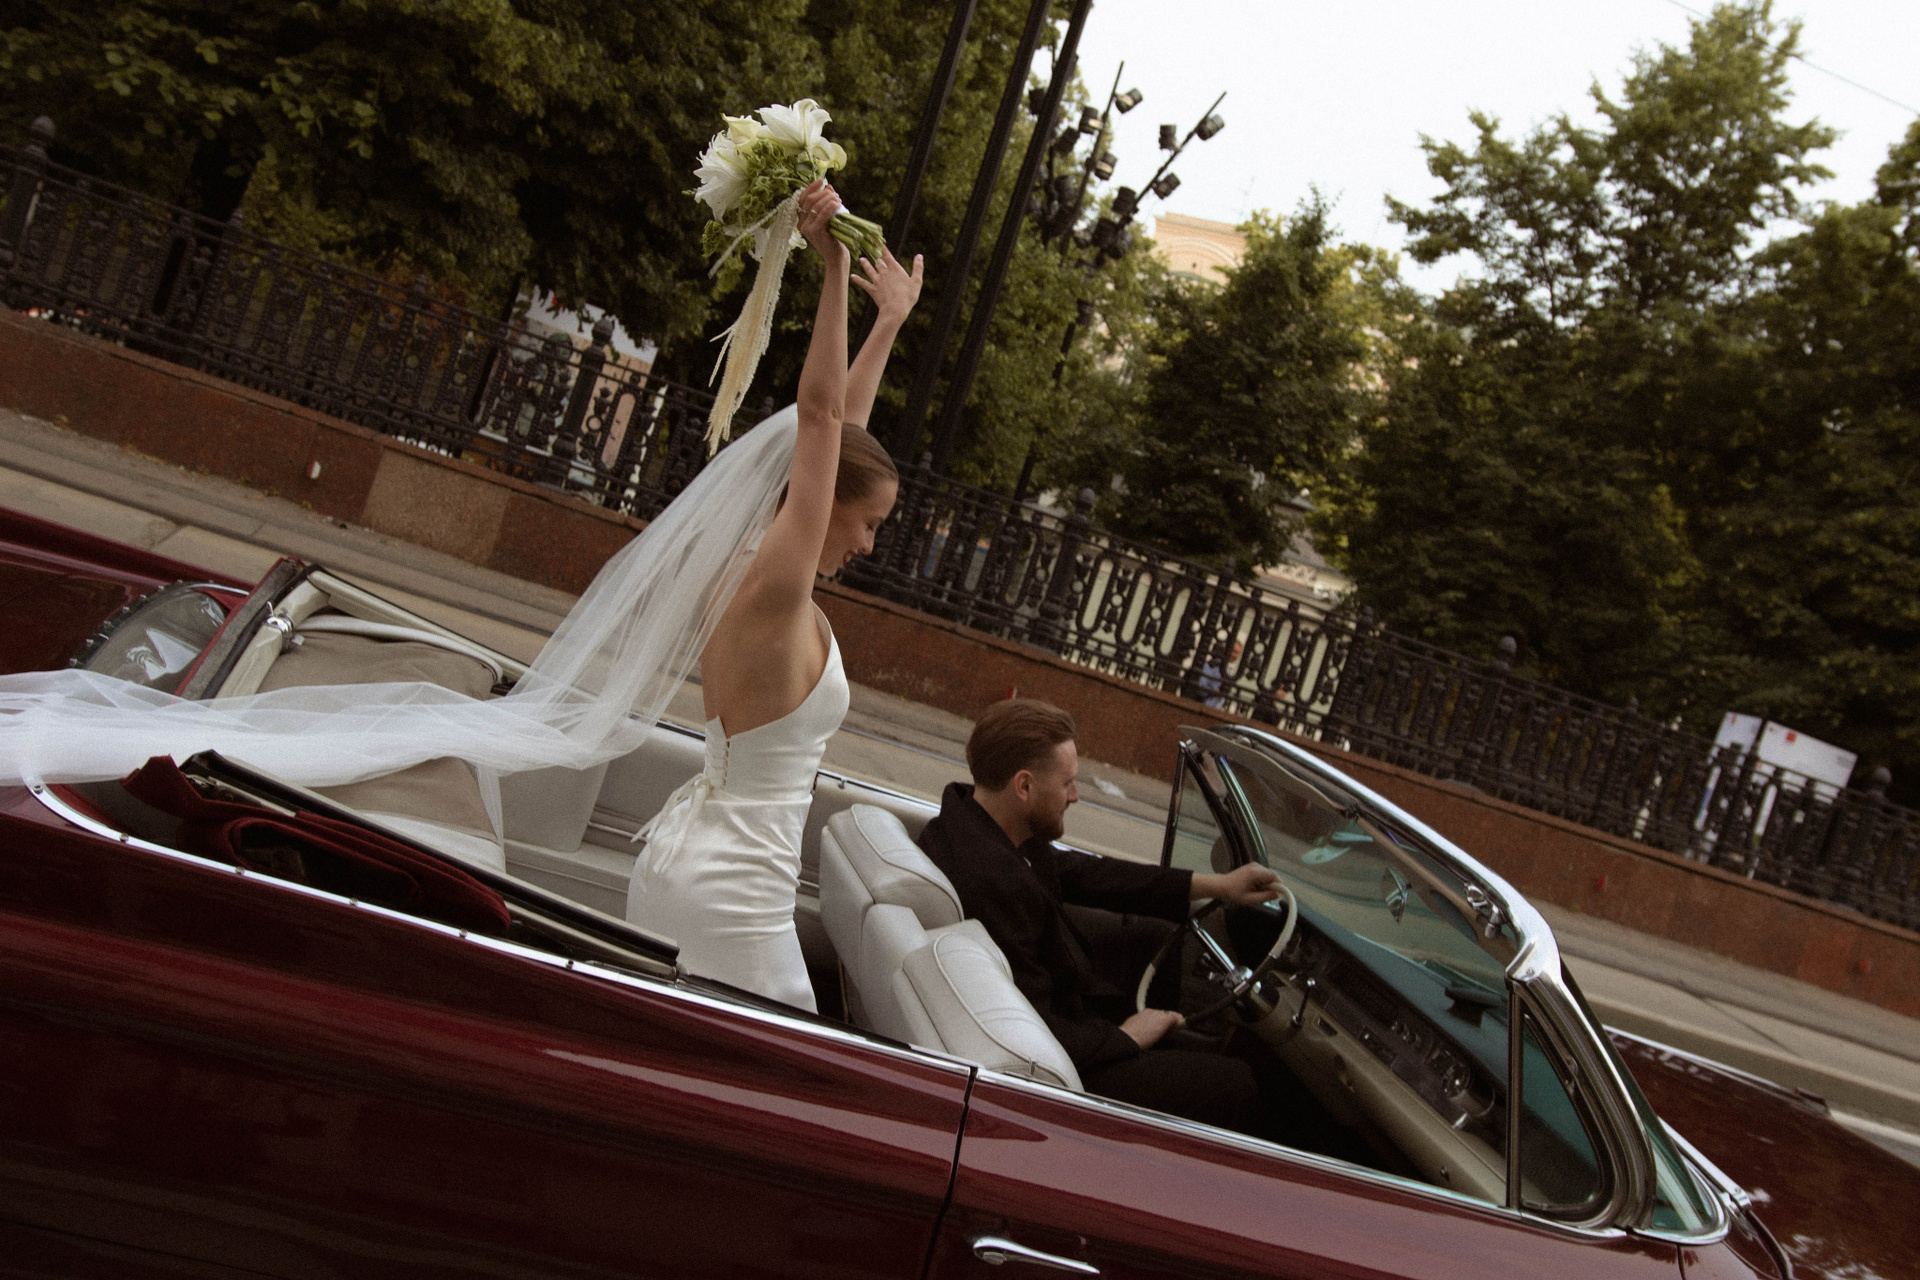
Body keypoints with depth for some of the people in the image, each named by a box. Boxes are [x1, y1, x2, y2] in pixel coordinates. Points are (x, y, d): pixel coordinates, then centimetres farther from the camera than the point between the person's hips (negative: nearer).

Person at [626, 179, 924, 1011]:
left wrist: (890, 320, 24)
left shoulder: (757, 579, 5)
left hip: (679, 859, 9)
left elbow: (840, 425, 15)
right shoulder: (776, 591, -17)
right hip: (730, 898, -9)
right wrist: (834, 266, -25)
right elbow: (819, 414, -24)